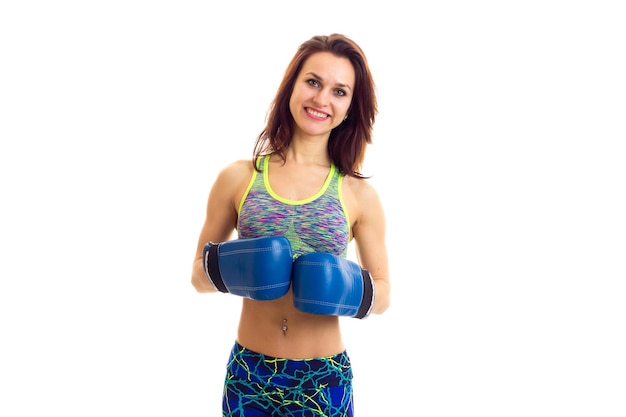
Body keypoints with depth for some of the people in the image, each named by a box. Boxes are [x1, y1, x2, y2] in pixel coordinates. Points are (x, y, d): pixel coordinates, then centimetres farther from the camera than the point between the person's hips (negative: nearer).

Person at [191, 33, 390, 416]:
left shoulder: (360, 195, -4)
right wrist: (227, 270, -16)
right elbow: (200, 274, 5)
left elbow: (381, 292, 5)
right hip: (249, 374, 0)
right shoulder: (238, 178, -3)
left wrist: (347, 291, -15)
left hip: (324, 380, 0)